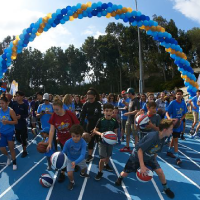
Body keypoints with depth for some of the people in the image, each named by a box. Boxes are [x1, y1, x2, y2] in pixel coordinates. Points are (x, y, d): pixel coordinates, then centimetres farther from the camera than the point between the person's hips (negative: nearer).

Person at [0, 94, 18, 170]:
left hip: (10, 132, -3)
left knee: (11, 148, 6)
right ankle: (8, 157, 38)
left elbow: (16, 121, -12)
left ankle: (14, 163, 24)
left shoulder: (10, 111, -14)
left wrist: (7, 122, -27)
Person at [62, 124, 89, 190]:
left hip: (80, 158, 2)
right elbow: (63, 152, -21)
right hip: (70, 159, -1)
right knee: (69, 174, -14)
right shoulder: (68, 142, -33)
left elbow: (82, 155, -40)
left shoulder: (83, 143, -34)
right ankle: (72, 182, 24)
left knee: (84, 168, 25)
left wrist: (75, 162, -55)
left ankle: (82, 174, 64)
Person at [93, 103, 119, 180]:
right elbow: (95, 131, -8)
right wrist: (100, 133, -27)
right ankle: (100, 172, 16)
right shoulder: (101, 120, -16)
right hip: (102, 141, -3)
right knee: (102, 158, -6)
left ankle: (106, 165, 52)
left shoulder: (114, 121, -8)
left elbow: (115, 131, 3)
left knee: (108, 156, 22)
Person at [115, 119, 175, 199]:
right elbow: (140, 150, -32)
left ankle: (166, 188, 21)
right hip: (137, 156, -5)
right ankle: (120, 178, 42)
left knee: (160, 171, -7)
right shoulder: (153, 137, -36)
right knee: (125, 173, 7)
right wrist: (142, 166, -33)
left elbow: (155, 151, 5)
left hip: (149, 157, 6)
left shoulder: (162, 139, -12)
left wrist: (154, 162, 11)